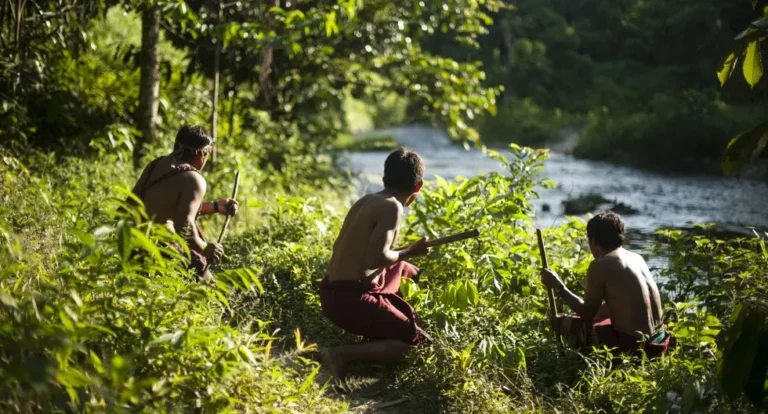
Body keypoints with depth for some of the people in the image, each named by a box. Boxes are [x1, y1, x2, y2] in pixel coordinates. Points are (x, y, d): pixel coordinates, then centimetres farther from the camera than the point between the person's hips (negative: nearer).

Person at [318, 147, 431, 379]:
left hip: (334, 293, 9)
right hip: (352, 300, -9)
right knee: (419, 344, -5)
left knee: (405, 271, 31)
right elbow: (376, 258, -25)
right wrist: (410, 252, -6)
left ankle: (378, 331, 19)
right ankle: (342, 354, -17)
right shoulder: (391, 207, -14)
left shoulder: (365, 201, 11)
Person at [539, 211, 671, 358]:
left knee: (562, 322, 5)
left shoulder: (600, 265, -11)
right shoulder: (637, 258, 11)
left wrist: (558, 287, 7)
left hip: (633, 345, -8)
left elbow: (587, 313, -3)